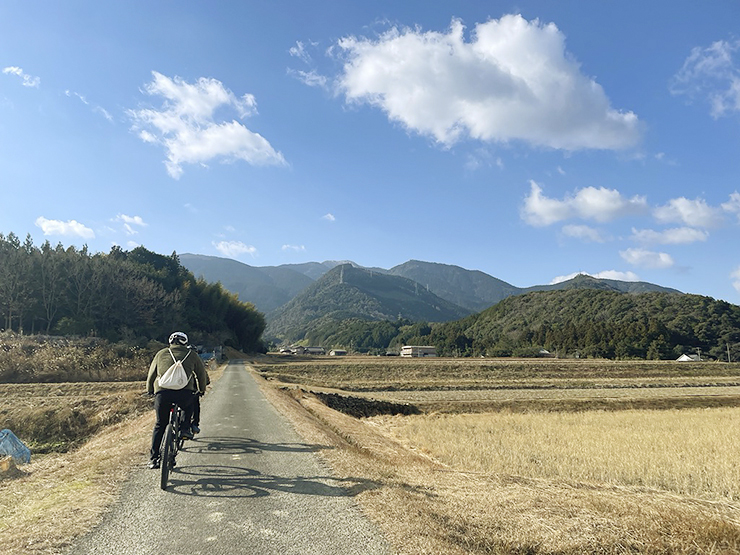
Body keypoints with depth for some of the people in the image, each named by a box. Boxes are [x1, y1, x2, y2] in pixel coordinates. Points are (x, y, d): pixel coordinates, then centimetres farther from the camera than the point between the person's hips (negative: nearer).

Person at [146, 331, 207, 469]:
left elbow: (151, 374, 26)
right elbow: (201, 373, 26)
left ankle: (154, 458, 15)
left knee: (160, 425, 16)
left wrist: (149, 390, 42)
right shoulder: (192, 355, 18)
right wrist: (202, 389, 43)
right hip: (185, 393, -1)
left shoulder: (161, 354, 20)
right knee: (190, 403, 34)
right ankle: (185, 427, 19)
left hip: (162, 393, 1)